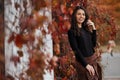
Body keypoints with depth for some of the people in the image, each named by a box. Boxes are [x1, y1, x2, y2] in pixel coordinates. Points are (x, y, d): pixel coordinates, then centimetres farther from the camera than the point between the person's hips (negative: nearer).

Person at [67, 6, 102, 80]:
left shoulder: (86, 29, 11)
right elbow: (76, 50, -14)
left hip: (94, 60, 6)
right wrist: (86, 65, -18)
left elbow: (94, 44, 9)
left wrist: (94, 29, 2)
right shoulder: (72, 31, -8)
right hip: (83, 62, -6)